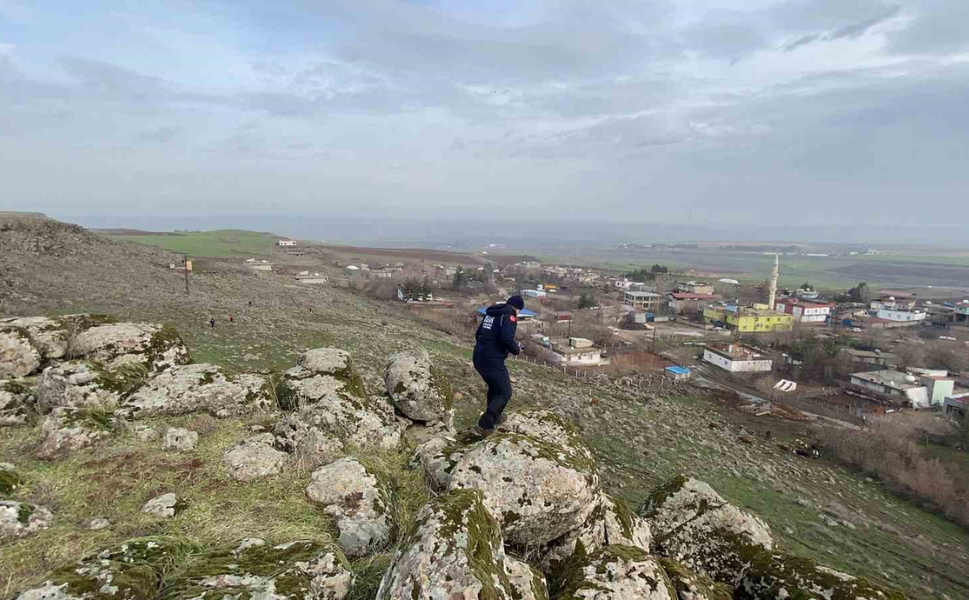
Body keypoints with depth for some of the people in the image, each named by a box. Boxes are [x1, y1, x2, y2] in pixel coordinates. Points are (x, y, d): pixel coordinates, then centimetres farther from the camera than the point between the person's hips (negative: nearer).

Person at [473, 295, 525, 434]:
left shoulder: (490, 313, 17)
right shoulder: (509, 316, -8)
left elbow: (478, 335, 20)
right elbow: (507, 339, -22)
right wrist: (516, 349, -3)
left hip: (478, 357, 9)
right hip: (492, 360, -9)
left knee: (494, 387, 28)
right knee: (504, 393, 2)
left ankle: (495, 417, 41)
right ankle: (484, 426, -2)